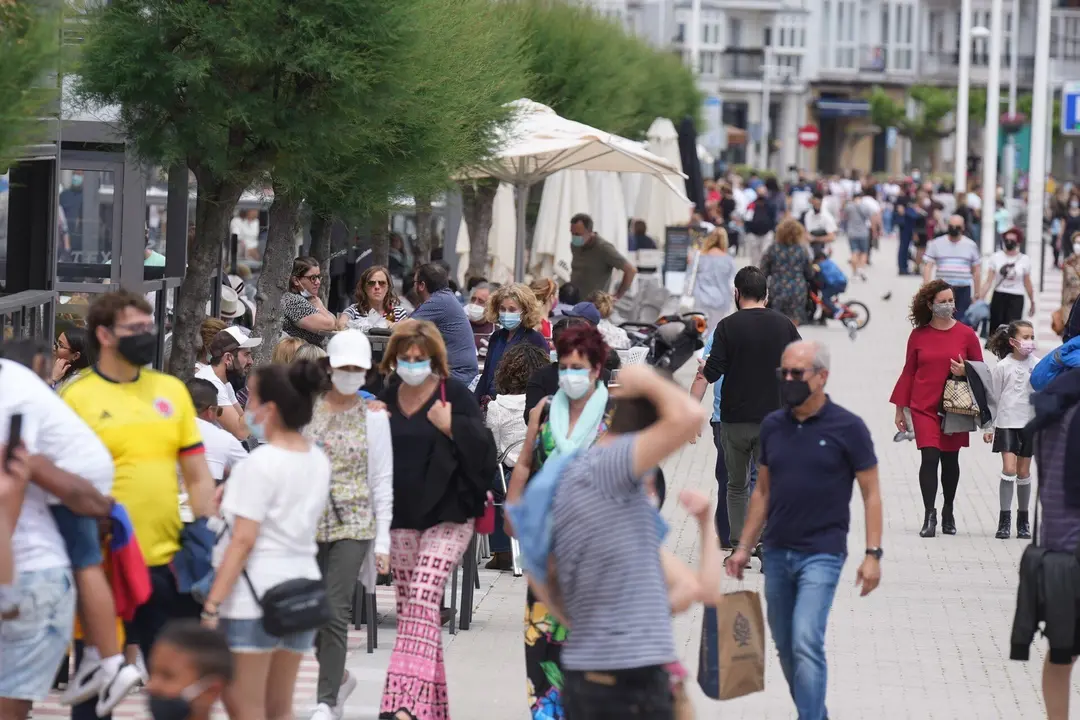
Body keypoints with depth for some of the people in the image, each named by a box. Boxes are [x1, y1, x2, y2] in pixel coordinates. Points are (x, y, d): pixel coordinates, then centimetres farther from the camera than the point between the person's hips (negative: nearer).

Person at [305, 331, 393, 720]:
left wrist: (383, 540, -2)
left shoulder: (373, 416, 3)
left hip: (352, 524, -3)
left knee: (335, 612, -11)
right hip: (309, 523, 3)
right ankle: (339, 677, 30)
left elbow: (383, 481, 3)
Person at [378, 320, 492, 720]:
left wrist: (451, 427, -18)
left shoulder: (455, 394, -4)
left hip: (446, 517, -6)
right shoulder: (388, 398, 9)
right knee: (410, 607, 7)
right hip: (401, 518, 6)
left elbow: (482, 448, -7)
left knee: (422, 599, -18)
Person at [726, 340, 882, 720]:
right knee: (785, 647, 12)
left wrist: (873, 554, -10)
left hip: (822, 554, -5)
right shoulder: (772, 426, 6)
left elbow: (871, 494, -3)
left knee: (806, 642, -18)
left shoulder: (847, 428, -7)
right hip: (777, 553, 5)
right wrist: (744, 547, 12)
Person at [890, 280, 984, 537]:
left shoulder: (966, 334, 2)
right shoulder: (918, 335, 3)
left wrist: (965, 371, -14)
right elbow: (908, 372, 8)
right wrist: (900, 409, 8)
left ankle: (948, 512, 24)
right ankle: (929, 515, -11)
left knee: (950, 460, 9)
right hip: (924, 407, -1)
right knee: (929, 458, -11)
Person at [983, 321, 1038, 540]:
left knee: (1024, 471, 8)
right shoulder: (1002, 367, -3)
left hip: (1030, 424, 2)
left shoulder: (1037, 365, 2)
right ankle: (1004, 520, -8)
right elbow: (993, 398, 3)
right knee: (1009, 468, -12)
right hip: (1007, 422, -2)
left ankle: (1023, 521, 17)